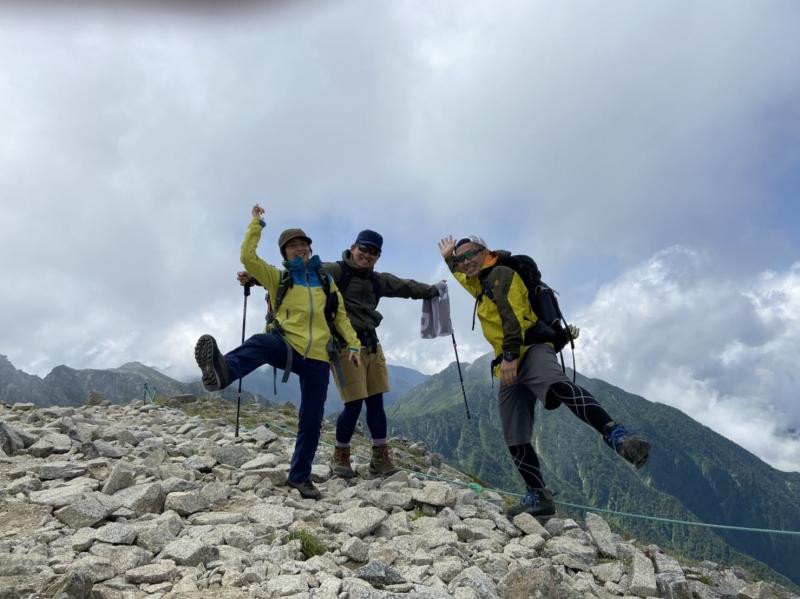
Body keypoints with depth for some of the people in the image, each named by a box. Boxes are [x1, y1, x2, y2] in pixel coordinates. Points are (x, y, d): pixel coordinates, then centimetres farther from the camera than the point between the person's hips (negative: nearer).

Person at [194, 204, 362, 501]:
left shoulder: (326, 281, 14)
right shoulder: (279, 278, 9)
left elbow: (340, 315, 16)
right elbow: (248, 258, -2)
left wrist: (353, 344, 6)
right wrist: (257, 224, 0)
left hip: (316, 357, 2)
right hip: (286, 346, -2)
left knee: (311, 421, 3)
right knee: (259, 343, -39)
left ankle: (300, 476, 21)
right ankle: (222, 370, -72)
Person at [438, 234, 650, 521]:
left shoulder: (501, 273, 1)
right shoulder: (482, 283, 30)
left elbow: (513, 314, -15)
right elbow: (463, 276, 57)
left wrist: (510, 354, -25)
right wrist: (448, 258, 59)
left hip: (531, 351, -10)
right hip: (509, 367, 10)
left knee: (557, 385, -41)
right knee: (515, 440, 5)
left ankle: (618, 437, -56)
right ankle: (539, 498, 11)